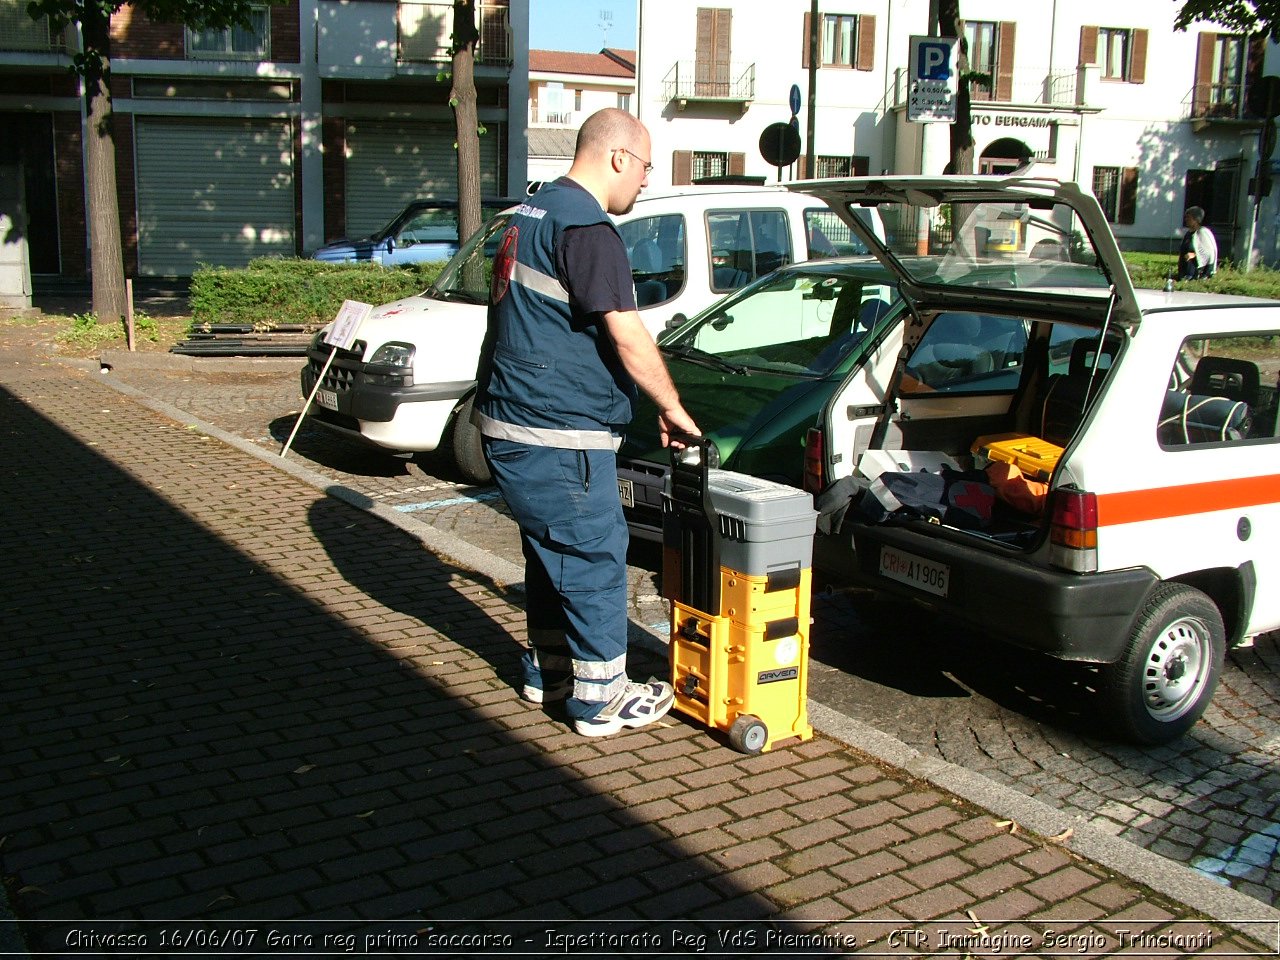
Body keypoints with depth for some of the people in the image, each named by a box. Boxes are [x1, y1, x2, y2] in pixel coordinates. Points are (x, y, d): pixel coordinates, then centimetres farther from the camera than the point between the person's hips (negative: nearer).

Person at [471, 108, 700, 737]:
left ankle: (547, 672, 33)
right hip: (556, 435, -10)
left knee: (551, 551, 21)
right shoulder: (586, 226, -17)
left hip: (510, 424, 10)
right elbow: (627, 335, -20)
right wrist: (671, 406, -8)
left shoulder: (532, 211, 16)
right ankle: (601, 700, 9)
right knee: (595, 558, 0)